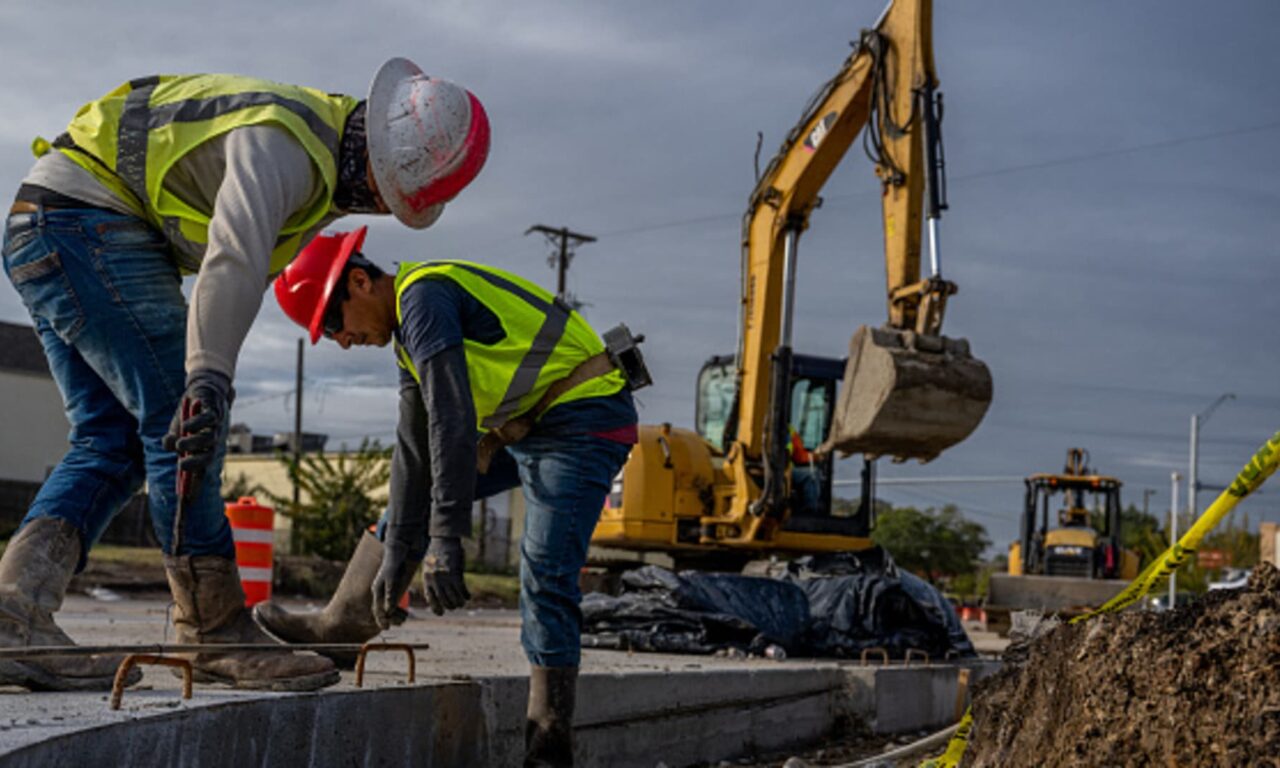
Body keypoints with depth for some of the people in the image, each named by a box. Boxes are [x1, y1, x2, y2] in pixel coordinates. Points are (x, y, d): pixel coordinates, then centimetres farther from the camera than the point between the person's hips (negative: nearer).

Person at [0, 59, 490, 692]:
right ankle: (217, 634, -8)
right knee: (177, 420, -12)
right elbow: (234, 259, -39)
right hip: (81, 219, -11)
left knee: (111, 441, 5)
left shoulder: (322, 160, 10)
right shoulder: (283, 145, -23)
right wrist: (208, 378, -49)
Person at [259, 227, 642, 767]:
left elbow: (453, 420, -28)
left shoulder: (423, 296, -19)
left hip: (582, 420, -11)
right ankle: (338, 626, 26)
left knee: (545, 578, -16)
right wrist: (395, 554, 7)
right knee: (408, 496, 16)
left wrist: (446, 539, -30)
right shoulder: (409, 333, 12)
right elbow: (414, 448, 11)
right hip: (525, 425, 11)